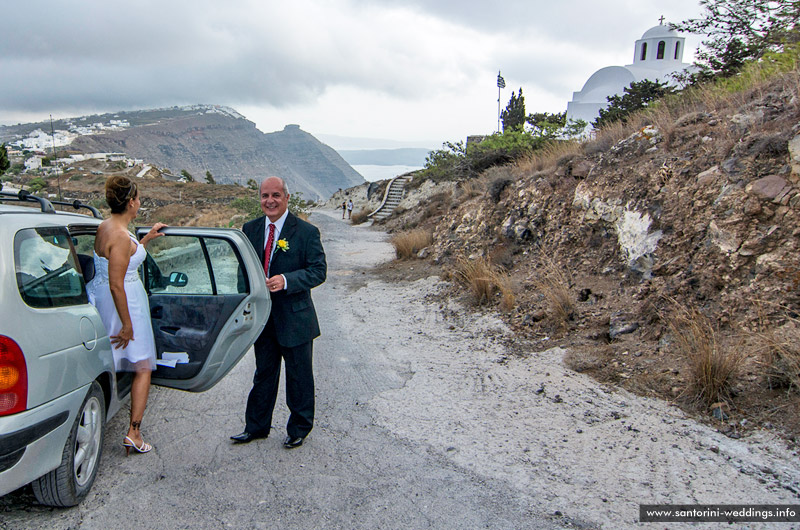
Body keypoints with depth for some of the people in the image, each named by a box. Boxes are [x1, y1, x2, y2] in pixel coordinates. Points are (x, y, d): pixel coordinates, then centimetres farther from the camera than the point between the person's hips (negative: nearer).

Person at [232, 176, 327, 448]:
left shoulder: (306, 231, -10)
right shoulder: (250, 229, 5)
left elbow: (319, 270, -12)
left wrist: (286, 280, -26)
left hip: (295, 317, -4)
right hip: (262, 316, 4)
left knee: (299, 375, 9)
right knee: (264, 374, 18)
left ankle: (299, 429, 27)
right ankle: (256, 427, 33)